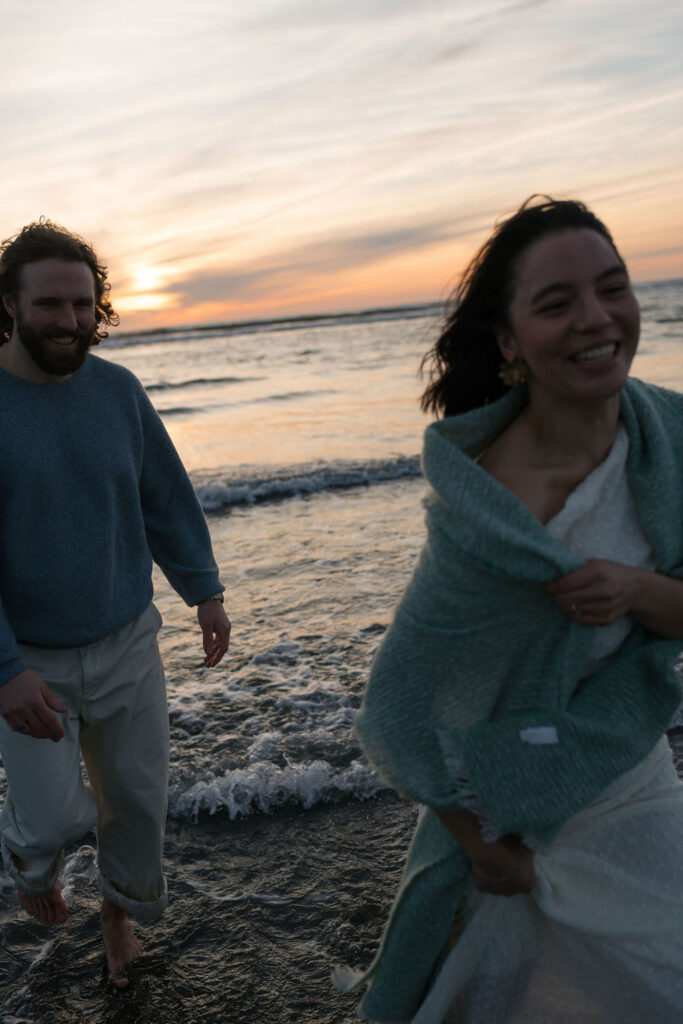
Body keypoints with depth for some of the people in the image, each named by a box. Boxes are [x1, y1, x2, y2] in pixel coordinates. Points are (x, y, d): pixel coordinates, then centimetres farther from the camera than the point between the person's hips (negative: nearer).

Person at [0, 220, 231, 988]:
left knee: (136, 799, 13)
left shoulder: (117, 390, -4)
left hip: (126, 644, 3)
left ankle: (121, 910, 43)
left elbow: (166, 497, 6)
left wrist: (205, 591, 4)